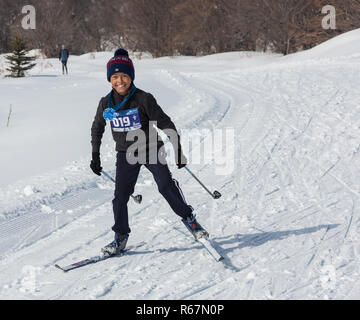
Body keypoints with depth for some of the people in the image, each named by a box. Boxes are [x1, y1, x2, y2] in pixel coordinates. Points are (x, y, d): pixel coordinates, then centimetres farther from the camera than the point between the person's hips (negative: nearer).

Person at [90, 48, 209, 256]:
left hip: (151, 149, -3)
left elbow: (165, 123, -9)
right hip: (126, 153, 3)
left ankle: (188, 217, 1)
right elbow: (97, 129, 14)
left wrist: (178, 149, -10)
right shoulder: (106, 104, -3)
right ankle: (121, 237, 11)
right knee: (120, 196, -4)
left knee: (166, 185, -19)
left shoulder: (143, 99, -14)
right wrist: (95, 156, 13)